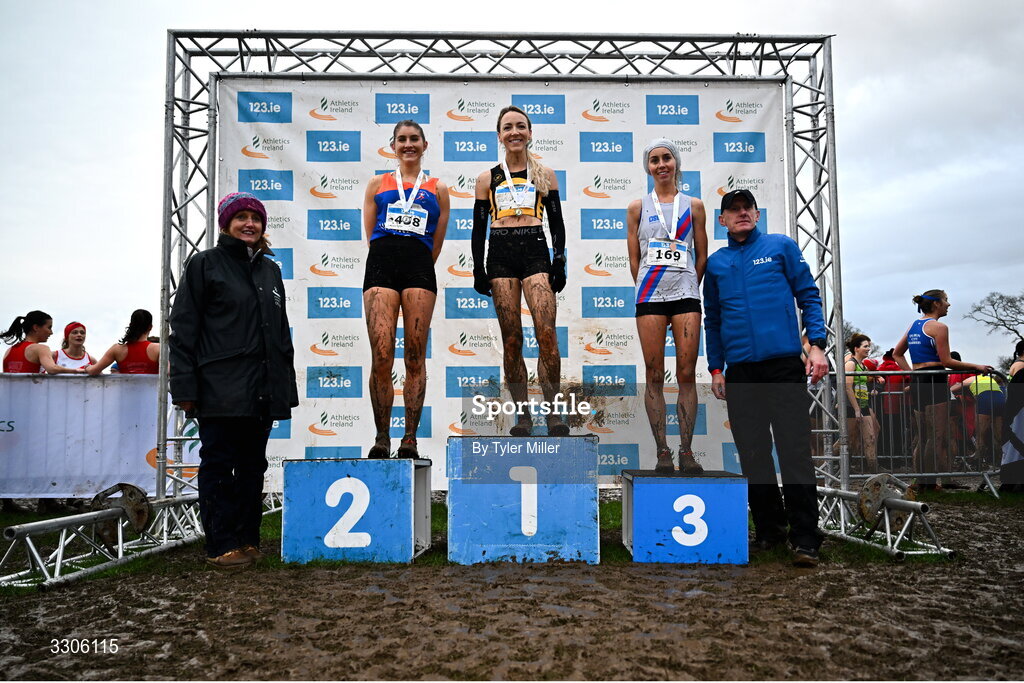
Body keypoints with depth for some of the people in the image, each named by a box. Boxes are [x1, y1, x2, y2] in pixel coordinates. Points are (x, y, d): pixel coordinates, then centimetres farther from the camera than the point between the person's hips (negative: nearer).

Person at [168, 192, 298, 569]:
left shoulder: (270, 270, 17)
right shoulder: (204, 264, 1)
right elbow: (183, 328, -4)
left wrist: (287, 384, 15)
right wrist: (184, 386, -11)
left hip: (262, 390, 5)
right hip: (220, 389, -5)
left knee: (253, 466, 11)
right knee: (218, 465, 0)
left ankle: (247, 538, 20)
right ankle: (221, 545, 8)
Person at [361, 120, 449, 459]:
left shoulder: (438, 189, 18)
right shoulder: (377, 184, 20)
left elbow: (436, 243, 16)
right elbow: (370, 234, 17)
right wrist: (389, 264, 11)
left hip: (419, 266, 0)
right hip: (381, 265, 0)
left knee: (415, 356, -3)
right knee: (381, 356, -9)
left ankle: (410, 439, 1)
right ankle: (382, 438, -1)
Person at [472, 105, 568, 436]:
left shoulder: (545, 175, 14)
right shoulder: (488, 178, 14)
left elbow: (557, 223, 12)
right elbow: (479, 227, 13)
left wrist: (559, 262, 2)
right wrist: (478, 268, 4)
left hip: (535, 251, -1)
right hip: (500, 254, 1)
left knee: (546, 334, -16)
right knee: (511, 340, -2)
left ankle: (553, 412, -9)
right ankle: (523, 414, 6)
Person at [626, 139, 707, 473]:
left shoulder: (694, 206, 11)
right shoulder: (638, 207, 10)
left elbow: (702, 256, 13)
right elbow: (634, 258, 10)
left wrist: (688, 291, 11)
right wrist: (646, 290, 8)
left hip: (686, 294, 1)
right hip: (650, 295, 0)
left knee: (687, 373, -2)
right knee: (655, 376, -1)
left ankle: (686, 450, 4)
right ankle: (662, 452, 4)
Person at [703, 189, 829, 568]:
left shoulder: (781, 247, 7)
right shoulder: (715, 263, 14)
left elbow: (808, 295, 5)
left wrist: (817, 345, -7)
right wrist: (715, 368, 11)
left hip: (784, 365, -3)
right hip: (739, 372, 3)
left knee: (794, 451, -6)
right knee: (753, 455, 8)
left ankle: (804, 539, 0)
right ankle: (768, 530, 21)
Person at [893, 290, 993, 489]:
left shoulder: (913, 326, 15)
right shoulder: (939, 327, -9)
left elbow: (897, 353, 19)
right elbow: (946, 362, -11)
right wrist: (976, 367, -5)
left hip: (916, 382, 8)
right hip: (934, 382, -8)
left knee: (924, 436, 13)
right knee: (939, 436, -6)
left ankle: (921, 481, 16)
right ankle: (932, 481, -8)